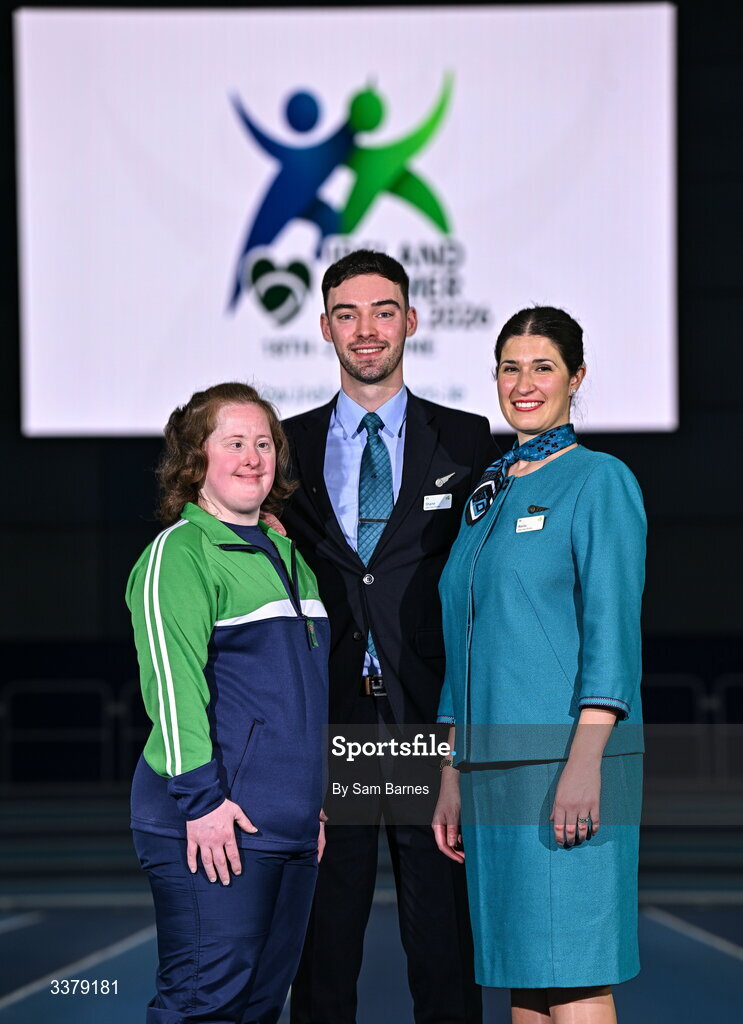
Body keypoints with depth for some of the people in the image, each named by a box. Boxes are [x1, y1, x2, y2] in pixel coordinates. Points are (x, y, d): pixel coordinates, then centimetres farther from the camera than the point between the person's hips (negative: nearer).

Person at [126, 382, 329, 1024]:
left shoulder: (285, 554, 19)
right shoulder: (179, 553, -7)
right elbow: (173, 683, -16)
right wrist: (201, 798, -22)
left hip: (289, 823, 8)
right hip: (214, 825, -8)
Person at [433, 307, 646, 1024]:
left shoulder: (599, 480, -3)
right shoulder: (489, 493, 18)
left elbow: (611, 633, -11)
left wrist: (584, 762, -20)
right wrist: (452, 777, 16)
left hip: (566, 756, -7)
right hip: (491, 768, 7)